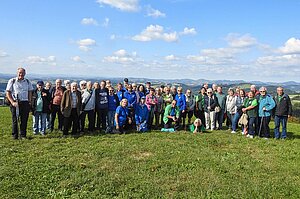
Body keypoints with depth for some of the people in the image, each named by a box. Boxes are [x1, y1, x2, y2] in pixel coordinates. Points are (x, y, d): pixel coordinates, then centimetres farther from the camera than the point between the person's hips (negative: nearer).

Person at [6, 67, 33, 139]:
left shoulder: (28, 82, 11)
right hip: (15, 103, -2)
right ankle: (15, 136, 12)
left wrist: (30, 101, 6)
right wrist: (12, 102, -11)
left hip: (25, 103, 2)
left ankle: (23, 135, 12)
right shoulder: (12, 81, 2)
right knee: (15, 120, 2)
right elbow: (8, 93, 1)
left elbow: (30, 92, 18)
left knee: (24, 120, 2)